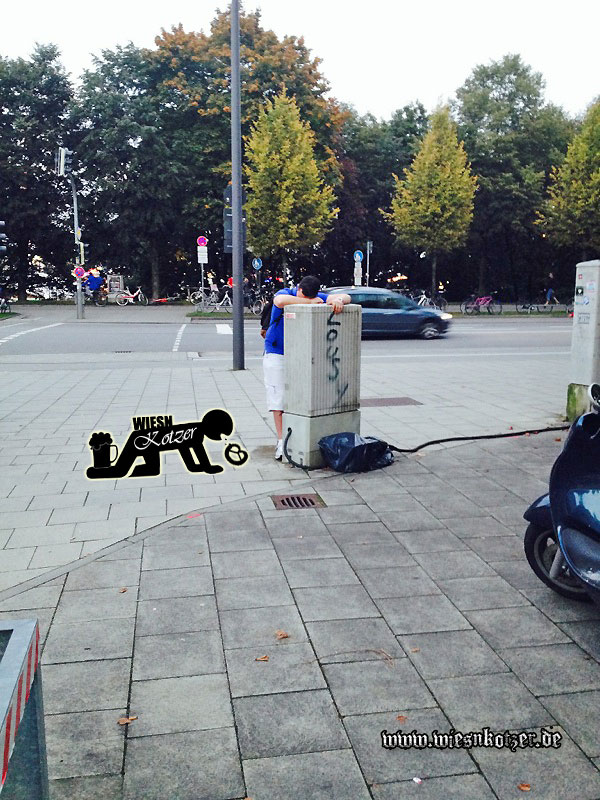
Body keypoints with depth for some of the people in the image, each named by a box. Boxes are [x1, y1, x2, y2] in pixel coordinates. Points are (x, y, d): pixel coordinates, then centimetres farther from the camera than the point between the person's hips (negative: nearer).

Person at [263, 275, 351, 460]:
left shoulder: (318, 298, 1)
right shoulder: (286, 294, -10)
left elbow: (346, 297, -3)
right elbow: (280, 301, -35)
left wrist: (338, 300, -28)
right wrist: (309, 302, -27)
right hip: (277, 354, -3)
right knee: (279, 398, -5)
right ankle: (281, 441, -2)